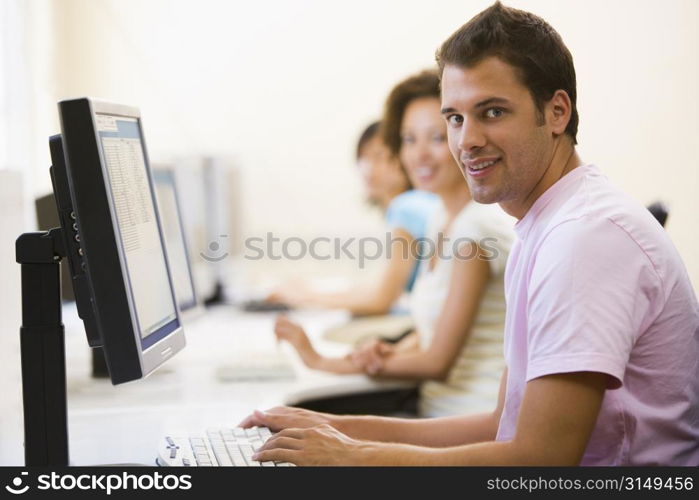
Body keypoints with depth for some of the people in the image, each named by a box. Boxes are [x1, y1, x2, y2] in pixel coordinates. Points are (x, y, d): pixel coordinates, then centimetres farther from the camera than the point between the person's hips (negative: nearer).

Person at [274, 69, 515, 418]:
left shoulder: (480, 225, -15)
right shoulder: (442, 219, 13)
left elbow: (439, 362, -14)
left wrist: (321, 361, -6)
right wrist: (389, 352, -7)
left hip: (475, 425, -8)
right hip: (437, 412, 8)